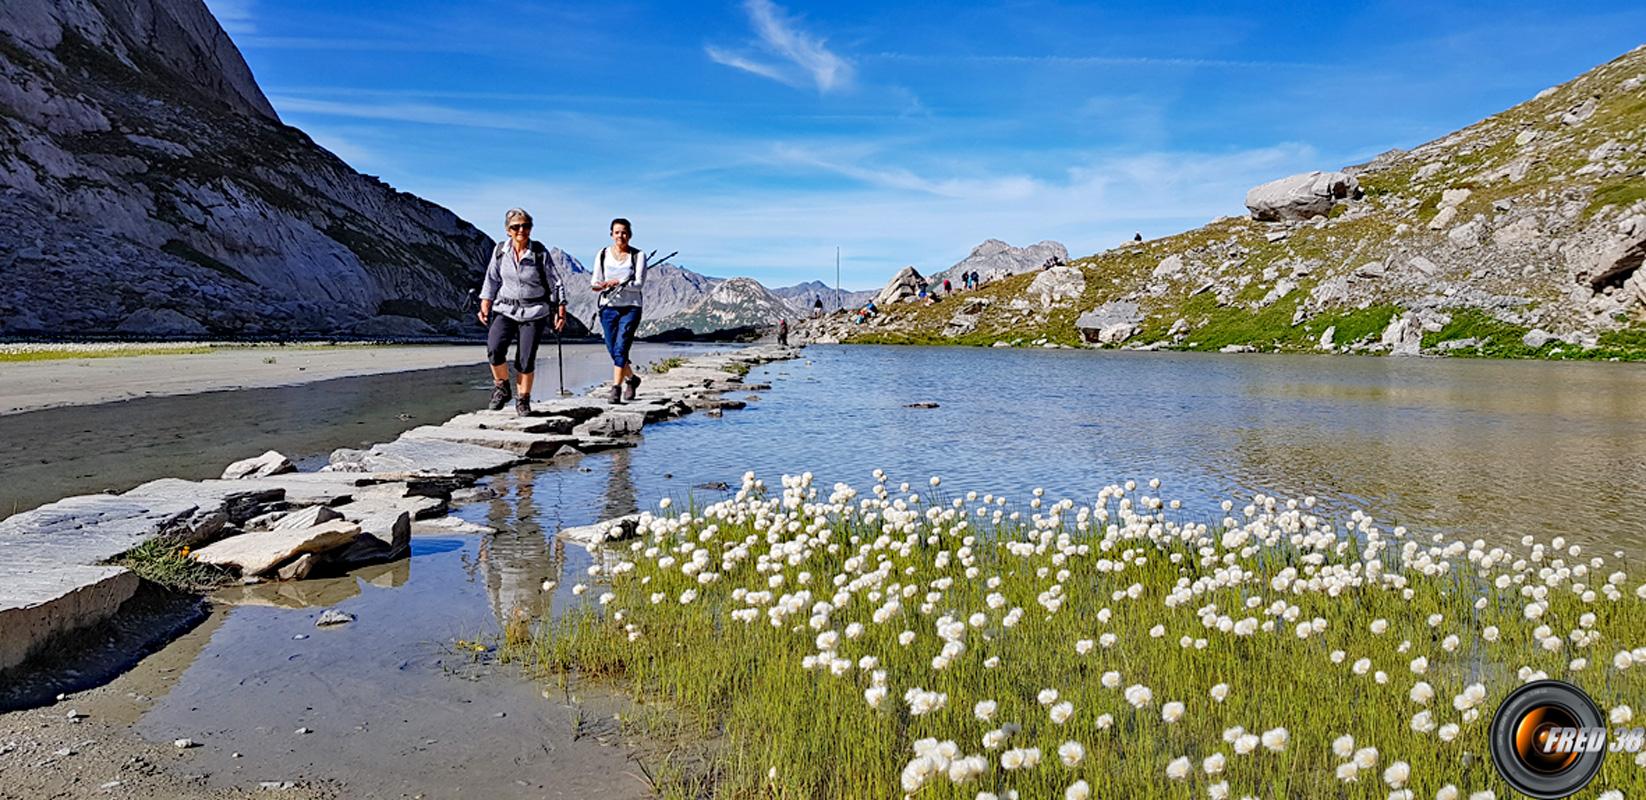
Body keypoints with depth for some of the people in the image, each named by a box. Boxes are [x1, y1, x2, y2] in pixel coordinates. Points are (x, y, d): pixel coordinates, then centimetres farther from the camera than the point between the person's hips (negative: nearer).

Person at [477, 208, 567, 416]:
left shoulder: (540, 252, -6)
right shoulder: (500, 250, 1)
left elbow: (555, 283, 0)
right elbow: (491, 280, 10)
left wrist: (560, 312, -2)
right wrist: (484, 308, 5)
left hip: (534, 312, -2)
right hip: (505, 309, 2)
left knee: (526, 360, -5)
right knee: (494, 350, -19)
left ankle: (523, 400, 16)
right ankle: (501, 388, 6)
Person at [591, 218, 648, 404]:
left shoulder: (638, 256, -1)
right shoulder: (603, 254, 6)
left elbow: (639, 284, -10)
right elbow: (595, 282, 5)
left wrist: (617, 282, -22)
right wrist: (597, 286, -19)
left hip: (630, 307, -3)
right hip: (608, 307, 3)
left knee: (621, 348, -15)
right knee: (613, 351, 7)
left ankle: (616, 388, -14)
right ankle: (631, 379, 32)